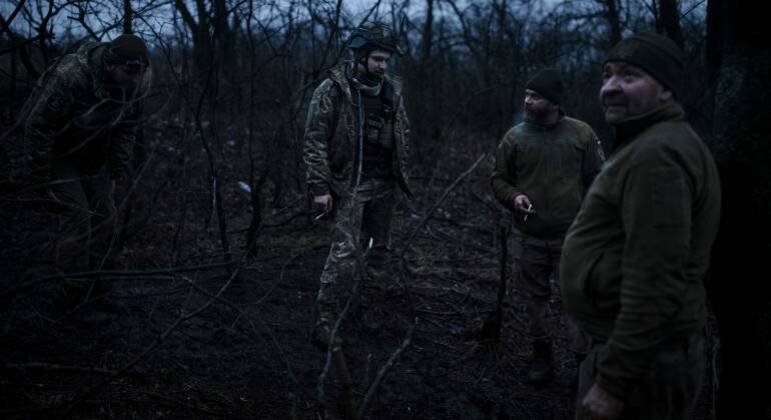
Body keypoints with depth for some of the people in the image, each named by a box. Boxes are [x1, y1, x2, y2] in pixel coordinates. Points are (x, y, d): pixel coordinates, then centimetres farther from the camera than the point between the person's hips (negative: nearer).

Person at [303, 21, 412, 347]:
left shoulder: (392, 90, 6)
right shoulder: (332, 90, -10)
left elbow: (403, 134, 17)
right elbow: (315, 141, -11)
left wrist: (401, 173, 11)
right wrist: (319, 188, -15)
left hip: (384, 186, 6)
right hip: (349, 185, -5)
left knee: (379, 248, 16)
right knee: (345, 253, -11)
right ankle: (326, 318, -2)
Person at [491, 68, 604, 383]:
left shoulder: (581, 134, -2)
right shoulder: (514, 137, 1)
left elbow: (596, 179, 3)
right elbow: (499, 179, 10)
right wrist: (513, 197, -12)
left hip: (571, 237, -2)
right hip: (529, 238, 2)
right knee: (535, 300, 12)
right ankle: (541, 356, 28)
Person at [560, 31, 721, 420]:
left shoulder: (657, 154, -21)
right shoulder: (649, 144, 14)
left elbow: (654, 286, -27)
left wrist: (612, 383, -23)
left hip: (642, 359, -10)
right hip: (636, 344, 10)